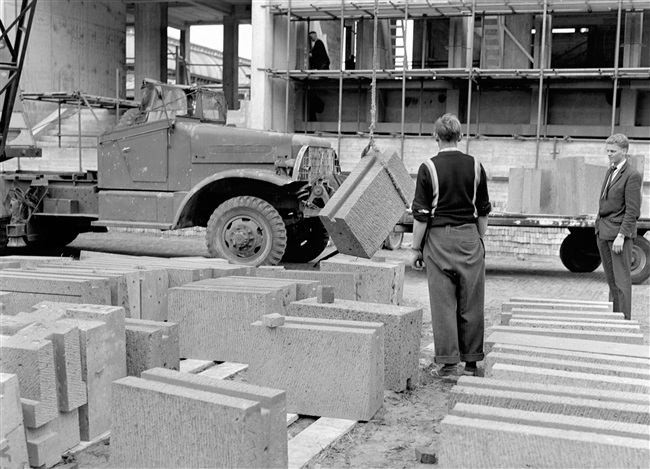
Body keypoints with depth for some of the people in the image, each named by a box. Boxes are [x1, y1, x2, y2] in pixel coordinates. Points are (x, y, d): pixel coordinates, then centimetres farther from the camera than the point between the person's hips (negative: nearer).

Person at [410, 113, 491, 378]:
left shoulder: (429, 168, -6)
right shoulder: (475, 166, 4)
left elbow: (421, 214, -7)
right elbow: (484, 211, 8)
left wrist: (416, 249, 1)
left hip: (438, 239, -3)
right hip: (469, 236, 3)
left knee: (443, 303, 2)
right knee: (471, 303, 8)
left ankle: (448, 363, 2)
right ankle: (471, 361, 15)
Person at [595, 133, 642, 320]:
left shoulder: (632, 175, -11)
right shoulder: (611, 171, 15)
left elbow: (632, 210, -15)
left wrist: (621, 236, -20)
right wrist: (599, 226, 13)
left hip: (619, 232, -8)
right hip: (603, 231, 8)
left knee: (621, 279, -4)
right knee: (611, 278, 12)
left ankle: (624, 319, 1)